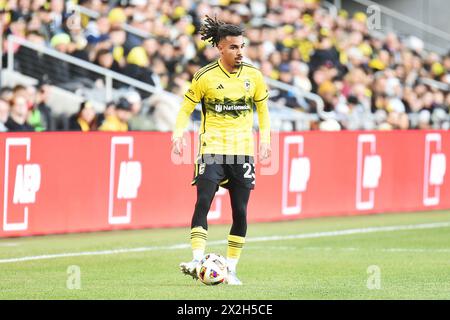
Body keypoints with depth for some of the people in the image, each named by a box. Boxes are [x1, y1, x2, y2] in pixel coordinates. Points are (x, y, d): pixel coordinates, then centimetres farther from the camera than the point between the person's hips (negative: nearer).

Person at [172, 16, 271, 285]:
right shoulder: (205, 76, -4)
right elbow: (187, 108, 4)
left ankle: (231, 268, 10)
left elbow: (262, 108, 16)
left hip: (243, 150, 3)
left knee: (240, 211, 1)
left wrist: (265, 137, 4)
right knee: (203, 202, -18)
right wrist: (178, 134, -12)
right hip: (212, 148, -3)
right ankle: (198, 260, -20)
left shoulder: (253, 75, 4)